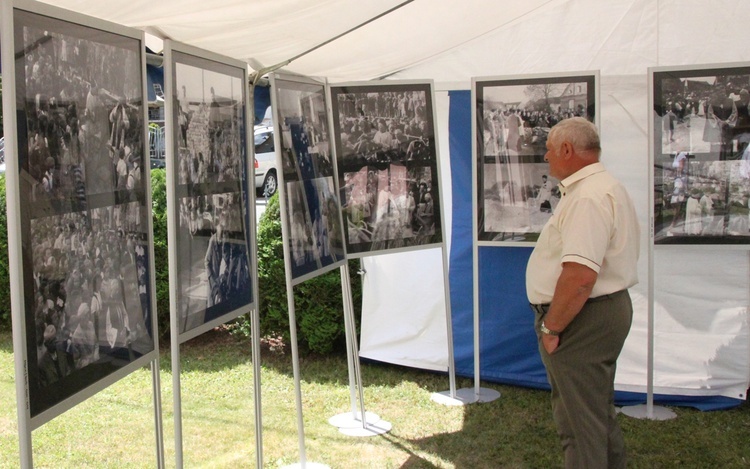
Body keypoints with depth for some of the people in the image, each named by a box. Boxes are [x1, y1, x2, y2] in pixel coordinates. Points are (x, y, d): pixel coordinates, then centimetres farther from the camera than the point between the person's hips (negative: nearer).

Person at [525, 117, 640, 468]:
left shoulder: (588, 196, -22)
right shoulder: (605, 187, 15)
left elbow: (579, 275, -33)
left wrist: (550, 327, -20)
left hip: (582, 319, -11)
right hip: (605, 310, 11)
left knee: (580, 422, -2)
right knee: (598, 410, 23)